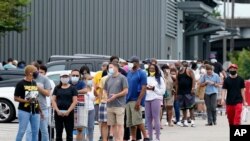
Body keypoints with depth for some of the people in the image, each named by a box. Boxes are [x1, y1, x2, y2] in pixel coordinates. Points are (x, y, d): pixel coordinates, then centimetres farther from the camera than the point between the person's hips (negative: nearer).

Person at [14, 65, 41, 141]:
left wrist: (40, 110, 17)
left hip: (35, 111, 6)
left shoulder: (34, 83, 13)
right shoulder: (21, 84, -6)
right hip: (24, 110, -6)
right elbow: (16, 98, -6)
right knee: (22, 131, -7)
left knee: (35, 131, 7)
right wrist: (27, 101, -19)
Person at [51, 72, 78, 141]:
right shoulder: (57, 88, 11)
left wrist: (68, 111, -12)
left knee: (69, 133, -2)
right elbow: (53, 100, 6)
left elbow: (75, 101, -2)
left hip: (69, 113, -2)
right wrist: (57, 110, -9)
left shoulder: (72, 88, 5)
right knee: (58, 133, 4)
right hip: (58, 113, 2)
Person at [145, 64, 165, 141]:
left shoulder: (159, 79, 7)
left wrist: (153, 89, -9)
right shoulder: (146, 78, 16)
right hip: (147, 99, 4)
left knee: (156, 118, -8)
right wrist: (145, 88, -9)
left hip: (156, 99, -4)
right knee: (148, 118, 2)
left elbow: (162, 91, 1)